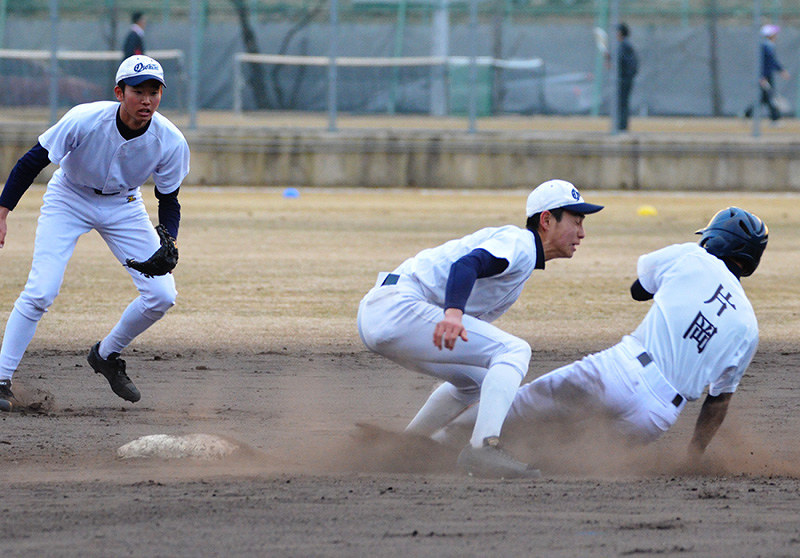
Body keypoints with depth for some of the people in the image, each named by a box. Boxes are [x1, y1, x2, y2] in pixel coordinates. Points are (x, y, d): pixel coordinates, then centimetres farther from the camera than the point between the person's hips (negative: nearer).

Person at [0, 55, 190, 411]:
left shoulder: (170, 142, -23)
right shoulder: (83, 121, -31)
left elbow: (168, 200, -8)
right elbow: (32, 162, -20)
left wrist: (169, 243, -27)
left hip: (124, 207, 3)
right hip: (68, 200, -3)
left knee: (162, 295, -7)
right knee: (40, 291, -19)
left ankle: (107, 355, 18)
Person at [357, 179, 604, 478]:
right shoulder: (519, 243, -6)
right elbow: (467, 265, -26)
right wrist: (453, 314, -44)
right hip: (399, 307, -11)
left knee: (476, 379, 27)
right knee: (514, 350, -15)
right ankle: (483, 448, -30)